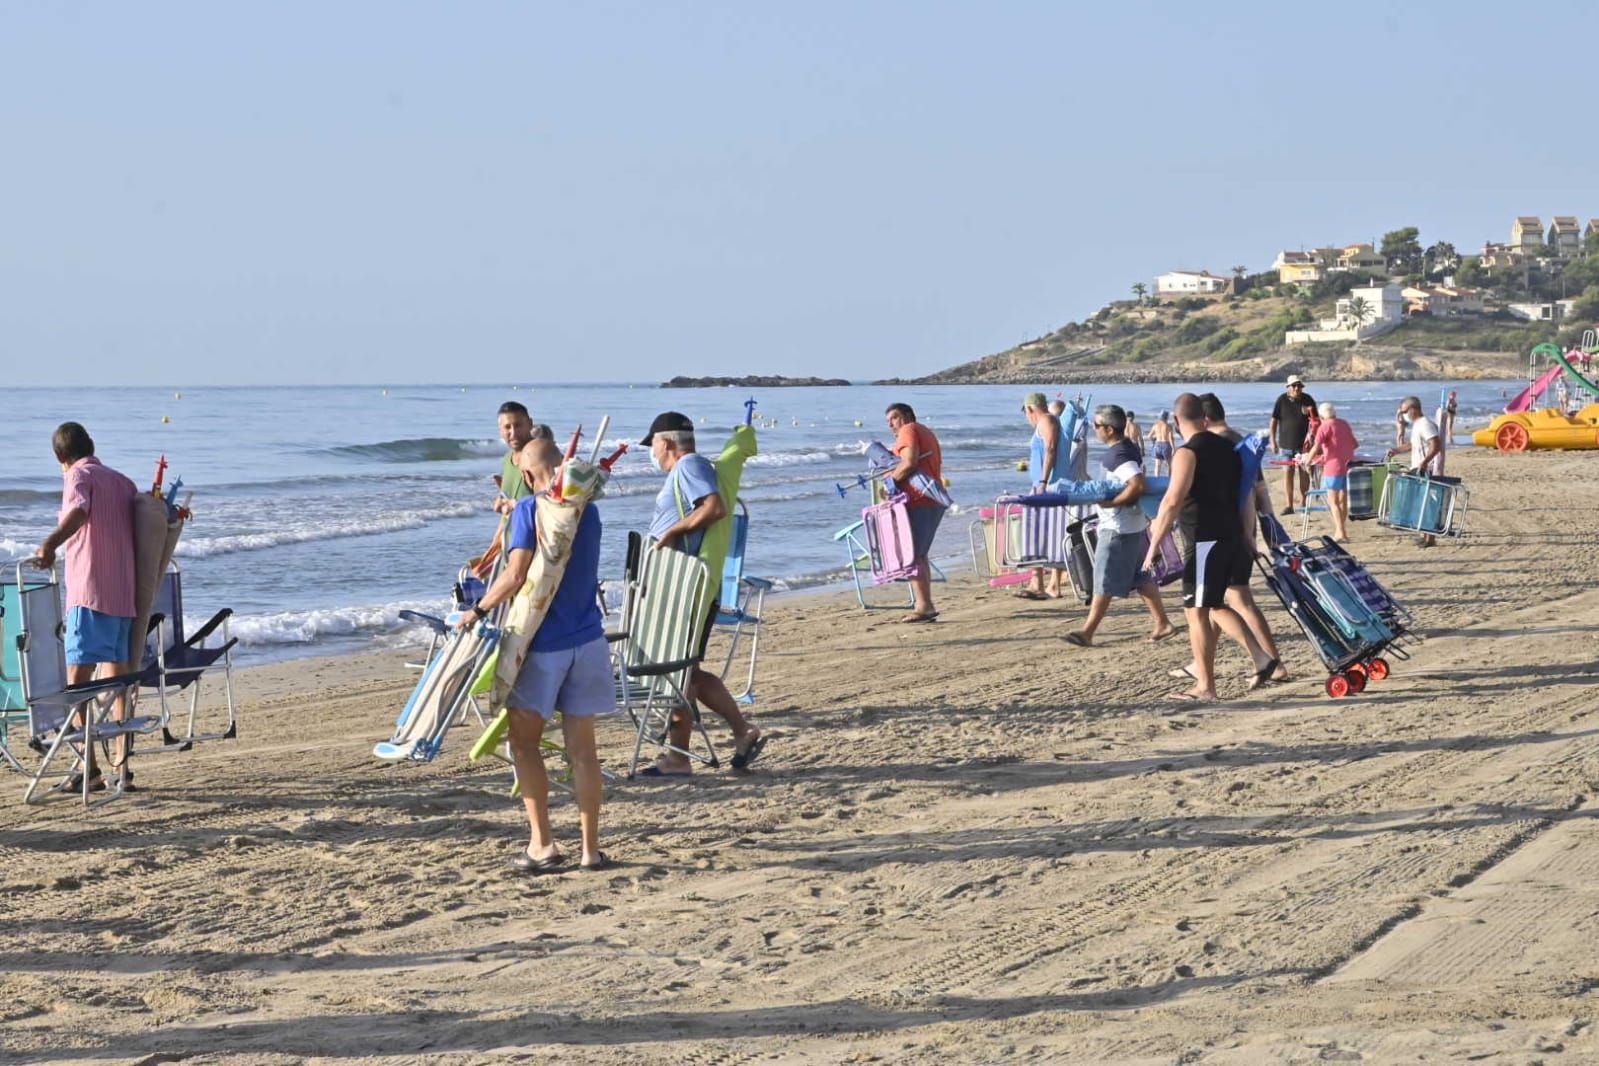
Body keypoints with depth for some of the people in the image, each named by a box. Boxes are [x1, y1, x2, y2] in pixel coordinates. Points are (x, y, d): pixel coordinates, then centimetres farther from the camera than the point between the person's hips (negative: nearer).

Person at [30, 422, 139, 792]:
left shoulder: (79, 476, -1)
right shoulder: (124, 482, 19)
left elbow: (79, 511, -23)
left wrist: (50, 543, -40)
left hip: (90, 594, -7)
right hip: (126, 595, 7)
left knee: (78, 678, -9)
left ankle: (89, 767, -17)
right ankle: (122, 767, 10)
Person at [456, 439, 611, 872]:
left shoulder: (529, 508, -11)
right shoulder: (587, 508, 8)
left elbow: (516, 575, -19)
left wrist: (478, 611, -4)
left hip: (543, 642, -5)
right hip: (587, 639, 5)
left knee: (525, 743, 7)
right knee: (582, 746, 8)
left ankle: (543, 844, 0)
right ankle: (590, 848, 8)